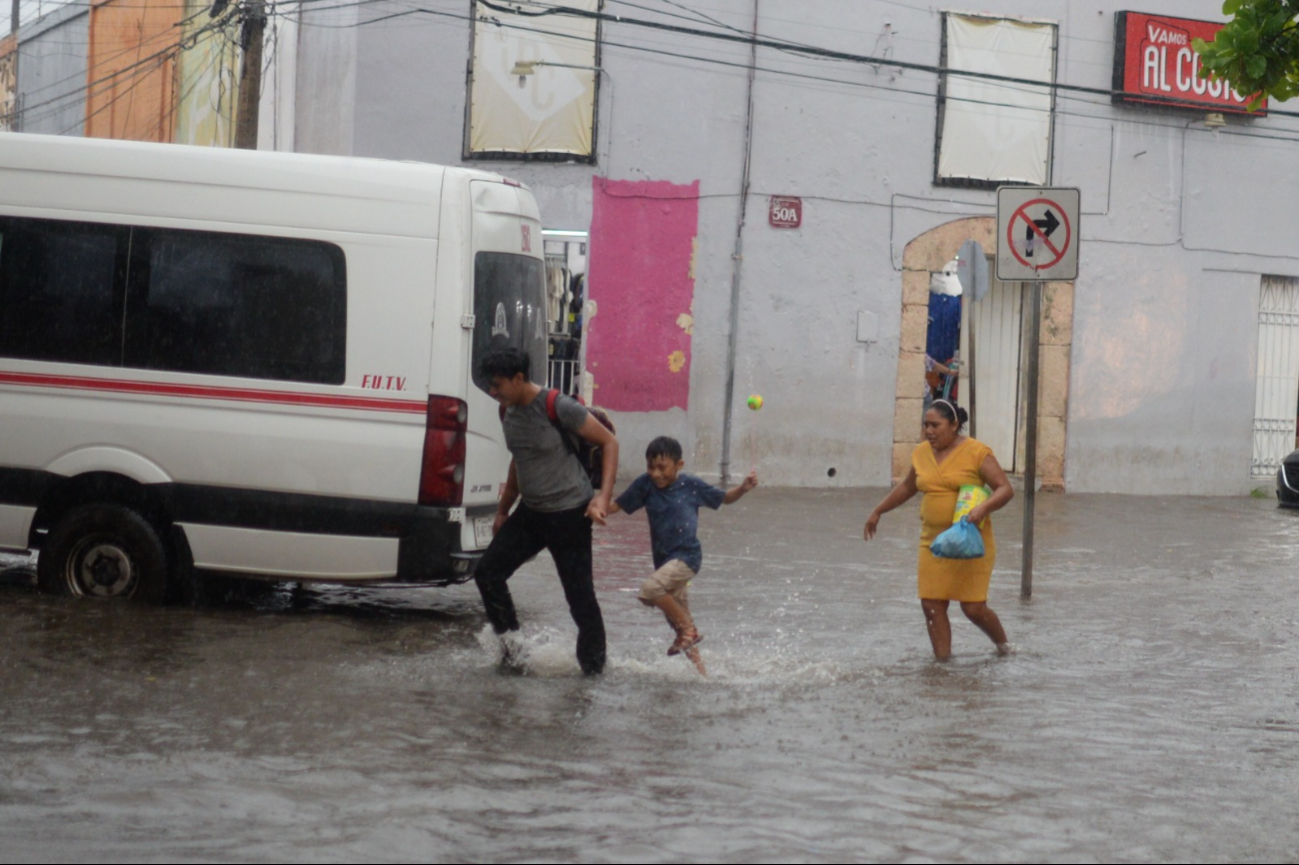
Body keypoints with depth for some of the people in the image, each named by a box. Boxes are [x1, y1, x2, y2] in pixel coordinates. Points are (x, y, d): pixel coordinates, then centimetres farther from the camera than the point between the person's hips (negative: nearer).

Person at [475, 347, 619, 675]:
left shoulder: (558, 407, -19)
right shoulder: (508, 413, 4)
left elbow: (609, 442, -13)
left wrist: (604, 496, -21)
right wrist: (503, 511, 27)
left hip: (569, 514, -8)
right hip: (530, 513, 8)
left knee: (580, 596, -4)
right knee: (487, 571, -1)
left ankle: (593, 667, 8)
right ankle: (511, 647, 10)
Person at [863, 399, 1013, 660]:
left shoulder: (976, 452, -9)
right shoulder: (922, 453, 7)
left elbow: (1005, 489, -12)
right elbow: (907, 487, 24)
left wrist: (983, 508, -30)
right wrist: (877, 512, 29)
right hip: (933, 541, 5)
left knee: (974, 607, -4)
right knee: (932, 606, -2)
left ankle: (1003, 646, 24)